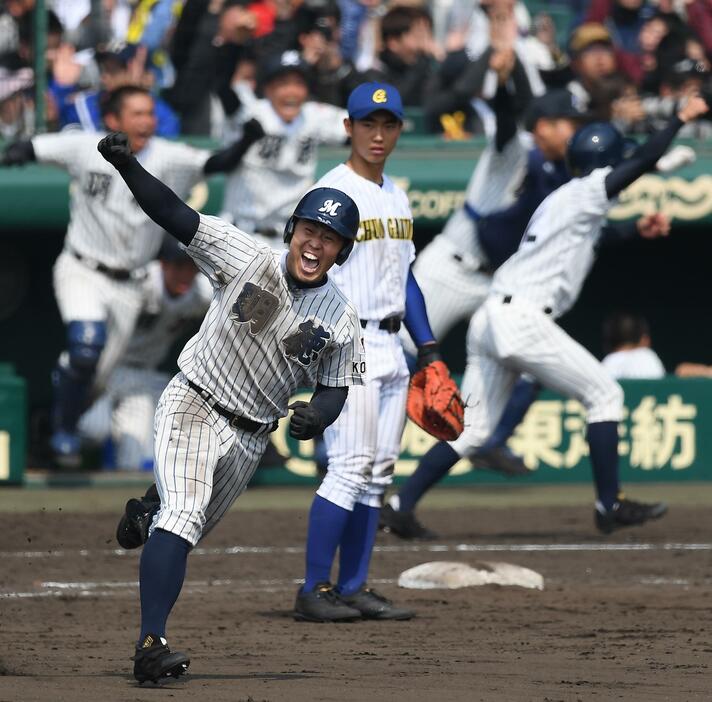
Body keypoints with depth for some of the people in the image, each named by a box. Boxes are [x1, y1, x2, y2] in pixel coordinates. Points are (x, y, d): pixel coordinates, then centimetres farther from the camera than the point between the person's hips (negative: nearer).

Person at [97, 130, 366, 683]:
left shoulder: (341, 319, -5)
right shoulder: (245, 257, -11)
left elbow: (335, 389, 3)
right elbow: (175, 215, -14)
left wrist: (317, 415, -21)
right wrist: (126, 166, -28)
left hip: (250, 436, 4)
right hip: (193, 405, -4)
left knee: (190, 526, 14)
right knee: (184, 514, -23)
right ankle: (151, 643, -34)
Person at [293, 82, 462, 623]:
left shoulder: (396, 198, 16)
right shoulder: (332, 193, -8)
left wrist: (428, 348, 16)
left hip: (390, 345, 8)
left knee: (379, 473, 7)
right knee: (350, 468, -13)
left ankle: (354, 588, 10)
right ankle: (315, 590, -10)